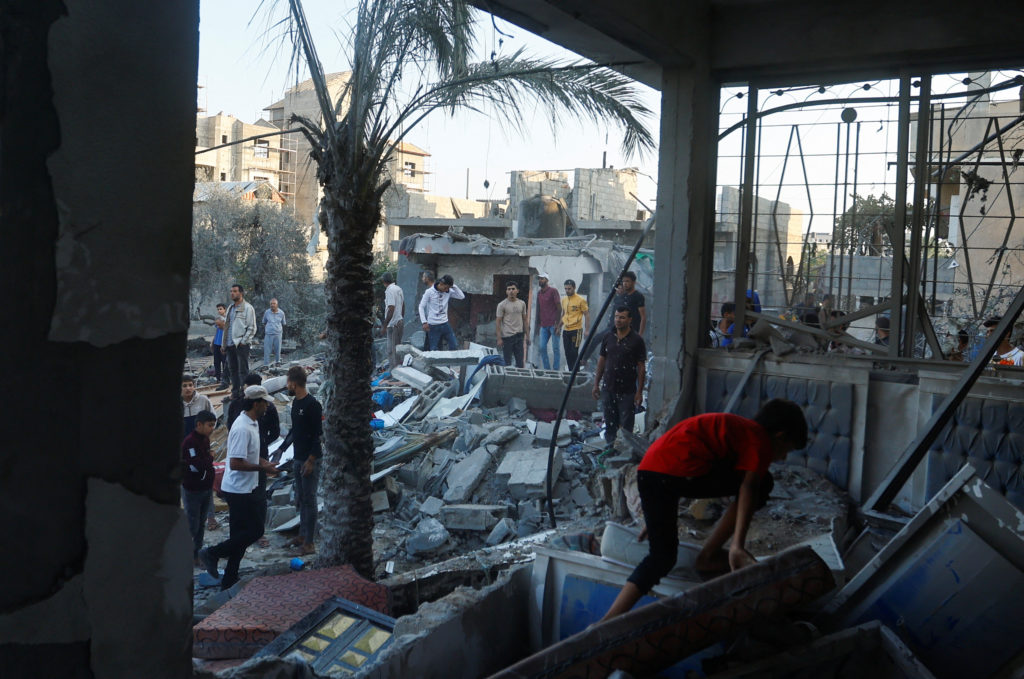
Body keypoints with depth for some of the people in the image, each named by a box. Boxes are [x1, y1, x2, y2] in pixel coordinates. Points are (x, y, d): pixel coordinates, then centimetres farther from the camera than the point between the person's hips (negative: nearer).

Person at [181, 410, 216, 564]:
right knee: (192, 525, 0)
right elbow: (196, 466, -26)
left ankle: (197, 552, 28)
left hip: (206, 488, 8)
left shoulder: (205, 439, 7)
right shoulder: (189, 442, -22)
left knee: (201, 523, 17)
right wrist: (210, 459, -13)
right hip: (192, 490, -8)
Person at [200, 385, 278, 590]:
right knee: (255, 530, -3)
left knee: (241, 534, 13)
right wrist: (262, 467, -19)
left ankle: (229, 581, 21)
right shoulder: (243, 428, -23)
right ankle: (212, 553, 5)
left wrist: (262, 462, 12)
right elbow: (236, 463, -27)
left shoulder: (251, 424, 10)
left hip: (244, 488, 10)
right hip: (239, 490, -10)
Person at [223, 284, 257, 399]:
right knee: (232, 369, 12)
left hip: (241, 345, -8)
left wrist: (243, 341, -15)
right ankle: (235, 393, 20)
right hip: (230, 344, 8)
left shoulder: (247, 308, -6)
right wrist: (224, 344, 15)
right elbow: (227, 326, 20)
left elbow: (252, 328, -9)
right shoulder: (230, 308, 17)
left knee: (243, 370, -5)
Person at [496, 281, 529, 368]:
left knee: (520, 362, 8)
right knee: (507, 362, 1)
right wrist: (499, 338, -12)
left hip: (519, 336, 4)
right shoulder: (502, 305, -6)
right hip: (507, 336, -4)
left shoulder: (522, 303, 8)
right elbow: (498, 322, -7)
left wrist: (527, 335, 9)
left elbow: (525, 319, 14)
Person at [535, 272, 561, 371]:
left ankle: (556, 370, 4)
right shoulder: (539, 293, 14)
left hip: (553, 325, -6)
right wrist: (538, 323, 14)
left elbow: (559, 308, -8)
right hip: (544, 325, 6)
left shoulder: (553, 291, -4)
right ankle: (547, 369, 11)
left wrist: (557, 324, -13)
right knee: (542, 347, 2)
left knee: (555, 348, -2)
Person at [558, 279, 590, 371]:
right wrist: (559, 327, 18)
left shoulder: (580, 300, -8)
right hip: (566, 330, 6)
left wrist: (586, 330, -11)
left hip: (576, 330, -6)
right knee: (567, 353, 8)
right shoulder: (564, 300, 11)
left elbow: (587, 315, -6)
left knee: (574, 353, -8)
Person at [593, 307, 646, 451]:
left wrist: (639, 392, -10)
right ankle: (610, 449, 25)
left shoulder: (636, 340, -7)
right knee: (609, 425, 13)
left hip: (627, 392, -4)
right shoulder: (608, 337, 5)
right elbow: (601, 361, 13)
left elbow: (641, 367, -7)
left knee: (626, 427, 0)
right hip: (609, 389, 5)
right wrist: (596, 384, 10)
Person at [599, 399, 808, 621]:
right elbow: (748, 487, -9)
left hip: (647, 471, 8)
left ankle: (608, 621, -1)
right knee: (761, 483, 12)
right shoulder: (761, 441, 10)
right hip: (681, 470, -8)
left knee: (661, 556, 15)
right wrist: (738, 545, -15)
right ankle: (708, 557, 12)